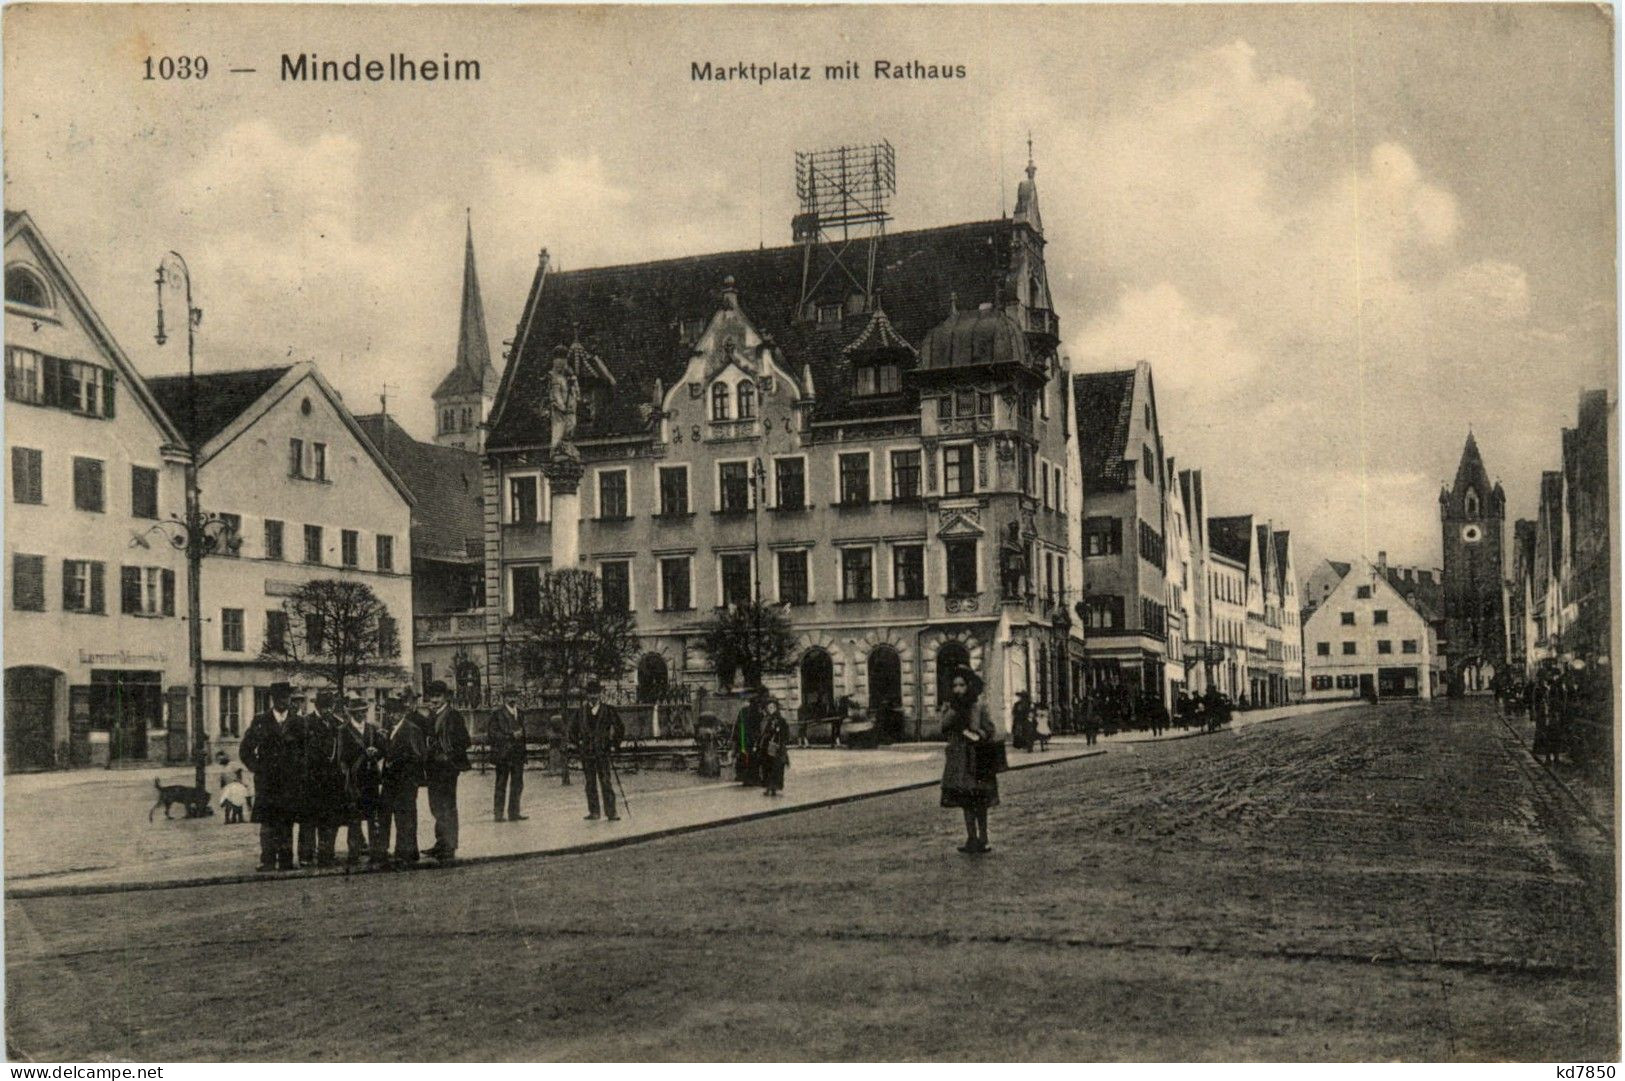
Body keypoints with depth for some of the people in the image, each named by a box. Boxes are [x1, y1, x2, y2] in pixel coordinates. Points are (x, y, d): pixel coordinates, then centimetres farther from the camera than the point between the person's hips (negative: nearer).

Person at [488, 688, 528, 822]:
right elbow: (492, 734, -12)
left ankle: (514, 813, 12)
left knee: (517, 785, 6)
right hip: (503, 755, -6)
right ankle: (497, 814, 5)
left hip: (517, 755, 6)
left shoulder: (519, 713, 16)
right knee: (501, 785, 0)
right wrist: (511, 735, -16)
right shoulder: (497, 713, -5)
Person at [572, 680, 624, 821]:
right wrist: (579, 744, 10)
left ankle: (611, 812, -4)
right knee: (590, 783, 5)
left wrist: (613, 745, -1)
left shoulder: (609, 710, 0)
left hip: (603, 751, -3)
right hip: (587, 753, 3)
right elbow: (575, 730, 20)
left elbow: (620, 729, 5)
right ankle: (593, 812, 11)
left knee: (606, 783, -6)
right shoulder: (582, 711, 8)